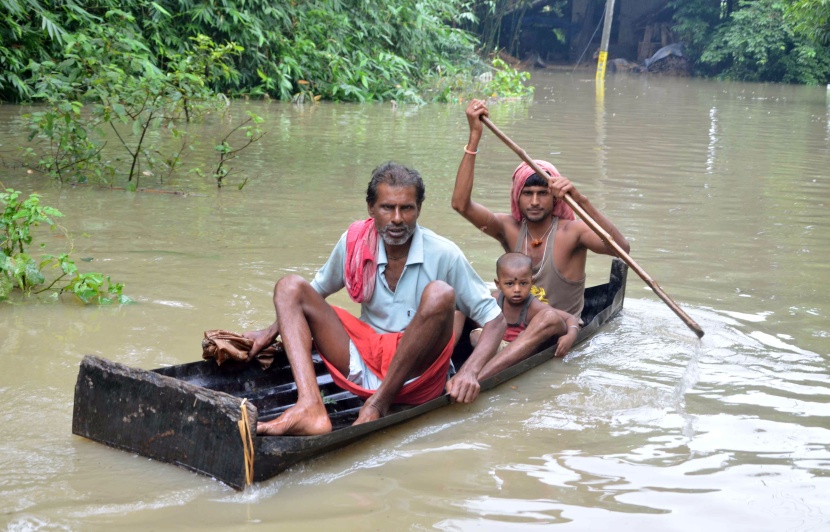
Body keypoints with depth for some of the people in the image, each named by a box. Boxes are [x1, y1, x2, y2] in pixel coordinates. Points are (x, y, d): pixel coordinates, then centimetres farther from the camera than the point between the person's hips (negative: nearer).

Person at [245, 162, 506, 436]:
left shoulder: (443, 254, -9)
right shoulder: (354, 243, 0)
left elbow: (495, 319, -9)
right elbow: (316, 291, 17)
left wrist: (470, 372, -26)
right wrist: (272, 331, 4)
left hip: (416, 373, -4)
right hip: (364, 365, 4)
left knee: (440, 294, -30)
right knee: (290, 287, -10)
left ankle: (377, 406, -21)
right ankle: (310, 409, -33)